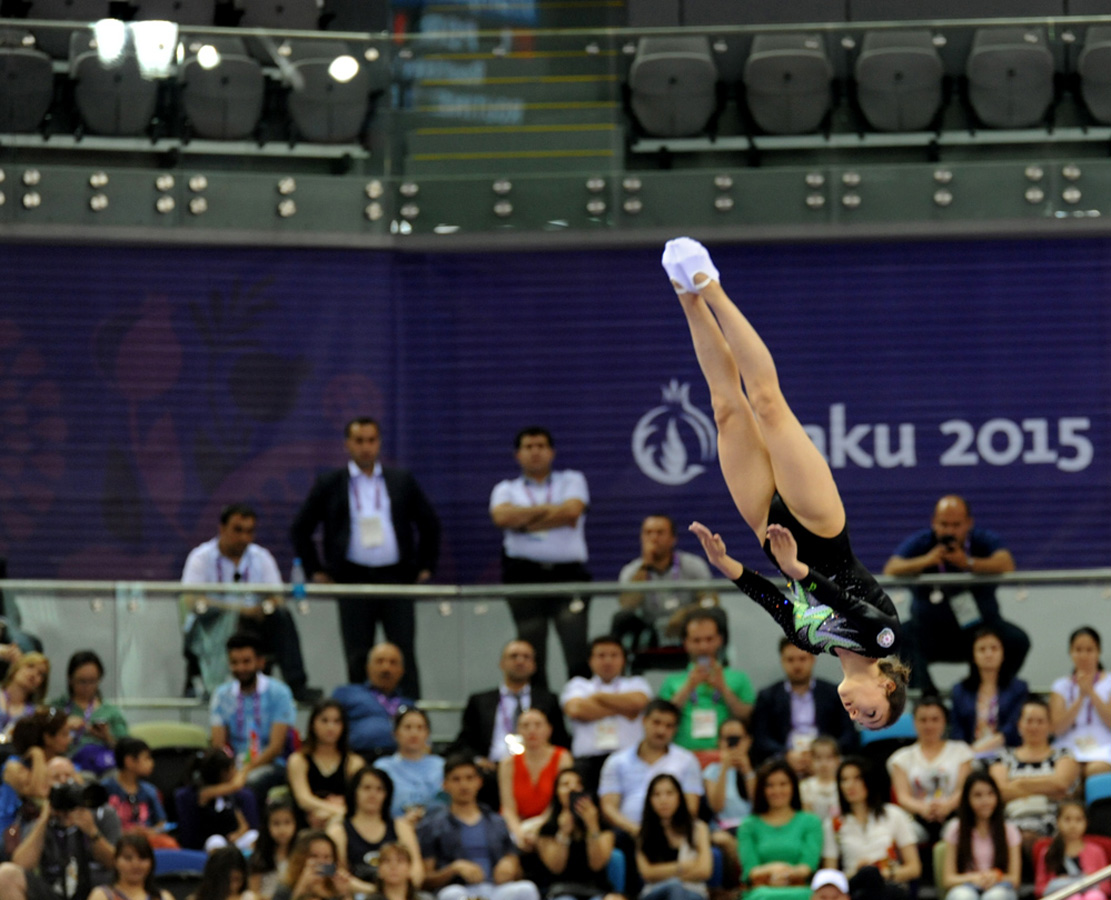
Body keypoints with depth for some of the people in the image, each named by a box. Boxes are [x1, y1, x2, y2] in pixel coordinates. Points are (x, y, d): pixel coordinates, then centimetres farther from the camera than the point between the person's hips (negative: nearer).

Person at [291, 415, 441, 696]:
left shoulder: (402, 481, 11)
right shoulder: (329, 484, 7)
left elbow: (430, 523, 20)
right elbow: (300, 529, 12)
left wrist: (426, 567, 13)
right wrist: (316, 571, 6)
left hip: (397, 578, 1)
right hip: (353, 578, -1)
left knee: (404, 654, -3)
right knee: (357, 659, 1)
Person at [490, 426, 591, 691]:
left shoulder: (571, 480, 14)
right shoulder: (506, 489, 16)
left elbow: (572, 511, -5)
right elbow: (502, 516, -5)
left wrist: (524, 522, -1)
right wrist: (548, 510, -1)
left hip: (569, 572, -1)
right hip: (524, 574, 1)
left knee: (577, 647, -13)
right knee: (532, 654, 0)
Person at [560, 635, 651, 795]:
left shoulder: (636, 684, 21)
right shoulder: (578, 685, 20)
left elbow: (638, 702, -3)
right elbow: (576, 709, -2)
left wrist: (599, 696, 7)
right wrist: (621, 710, 3)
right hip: (588, 762, 0)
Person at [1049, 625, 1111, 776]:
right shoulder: (1061, 686, 16)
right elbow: (1057, 728, 2)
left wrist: (1091, 692, -5)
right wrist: (1081, 697, -5)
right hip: (1069, 751, 1)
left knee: (1096, 769, -37)